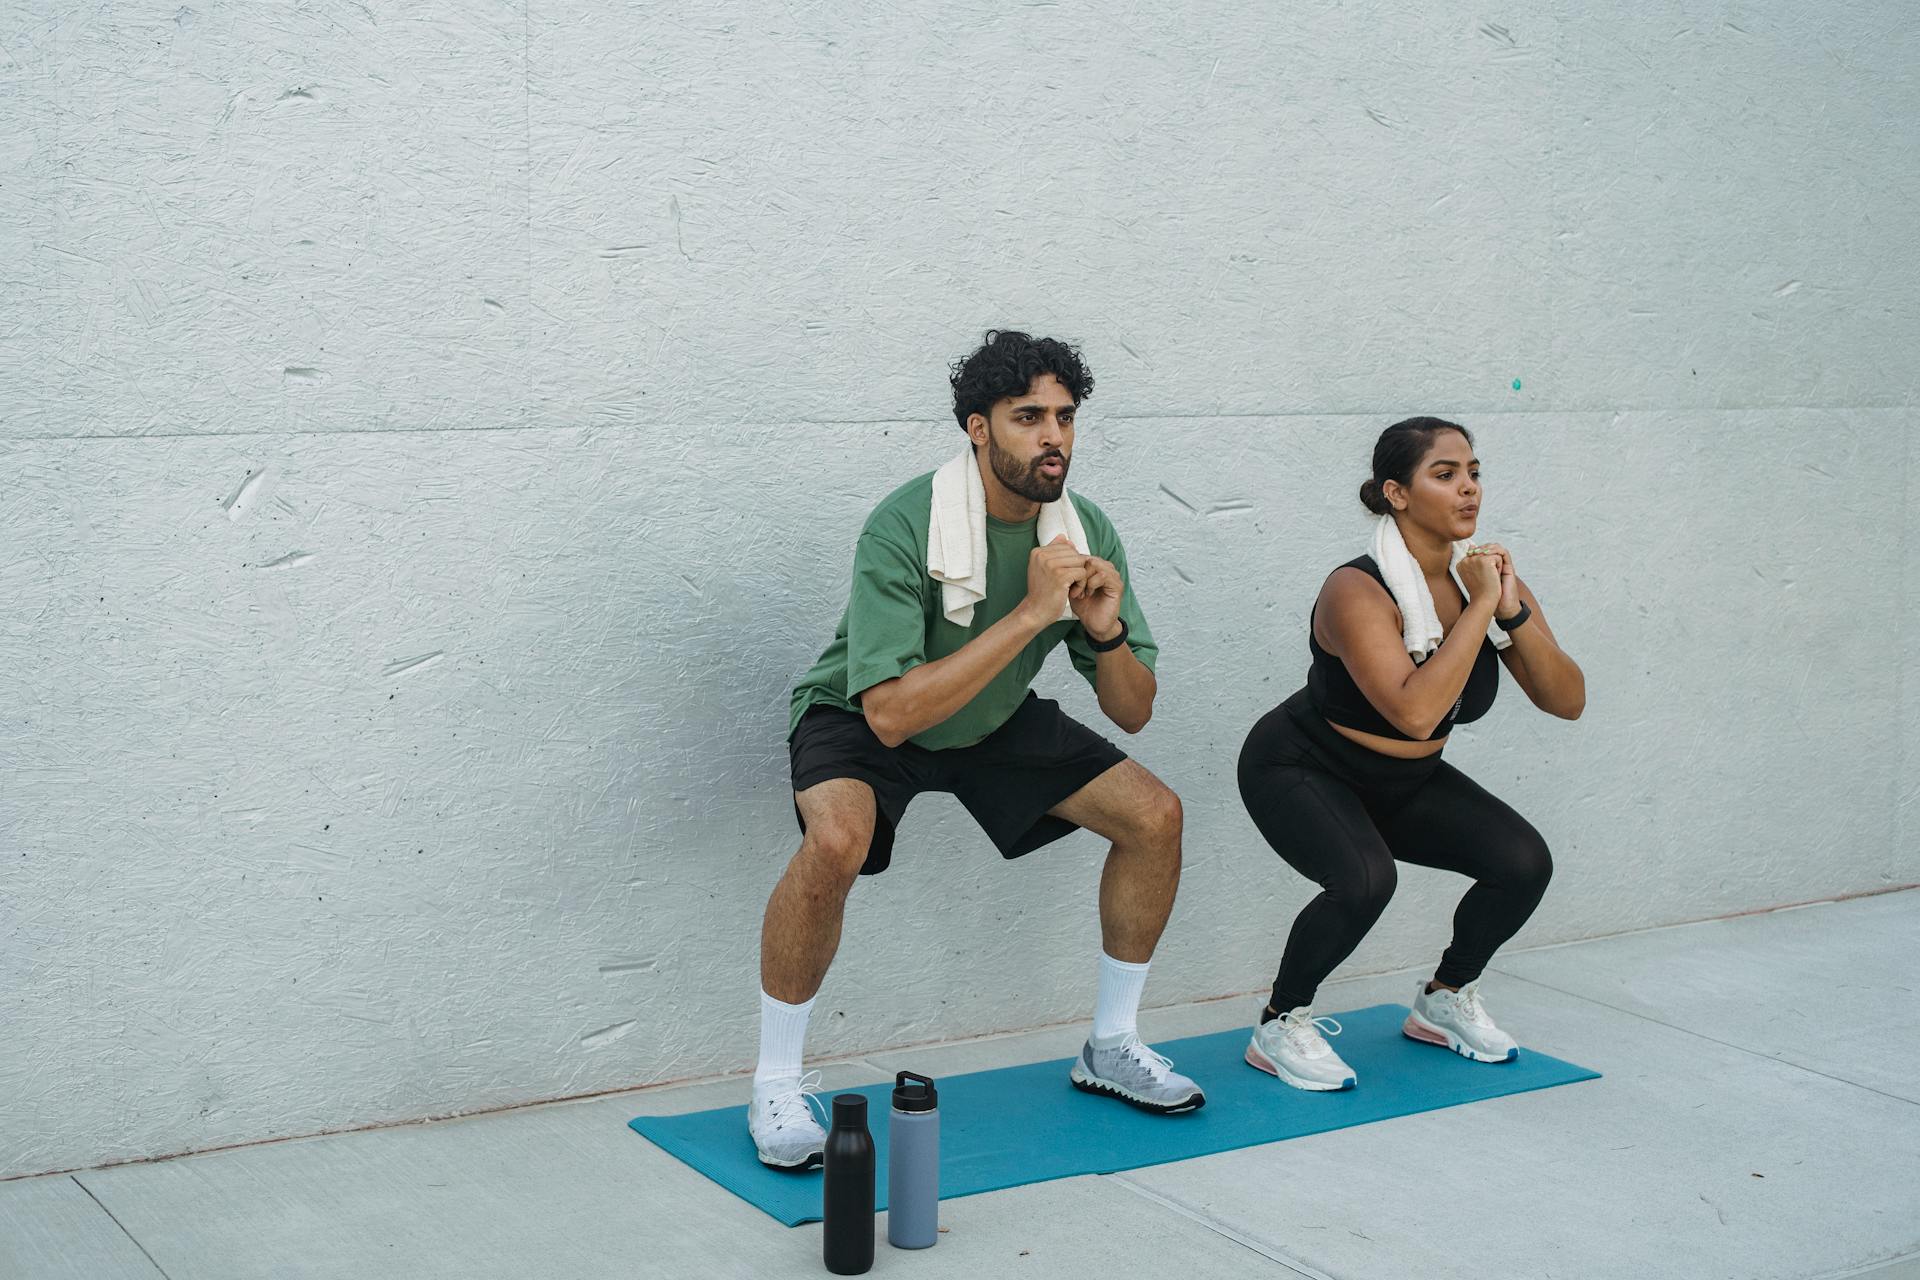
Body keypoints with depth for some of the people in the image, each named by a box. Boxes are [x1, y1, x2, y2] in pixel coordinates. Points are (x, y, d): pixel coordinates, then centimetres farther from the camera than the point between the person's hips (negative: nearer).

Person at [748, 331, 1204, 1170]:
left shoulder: (1084, 531, -14)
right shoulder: (905, 526, -32)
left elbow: (1132, 713, -8)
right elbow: (892, 713, -40)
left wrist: (1105, 629, -30)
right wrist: (1030, 613, -41)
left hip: (997, 721, 6)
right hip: (861, 719, -6)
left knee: (1155, 815, -5)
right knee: (837, 841, -36)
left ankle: (1111, 1048, 14)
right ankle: (775, 1089, -17)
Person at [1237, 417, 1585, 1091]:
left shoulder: (1485, 577, -9)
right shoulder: (1359, 592, -28)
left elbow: (1567, 702, -11)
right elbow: (1416, 712, -41)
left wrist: (1514, 612, -25)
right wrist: (1480, 607, -36)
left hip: (1407, 781, 7)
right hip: (1301, 769, -6)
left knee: (1524, 861, -11)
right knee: (1365, 880, -33)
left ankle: (1444, 1000, 14)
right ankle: (1278, 1027, -8)